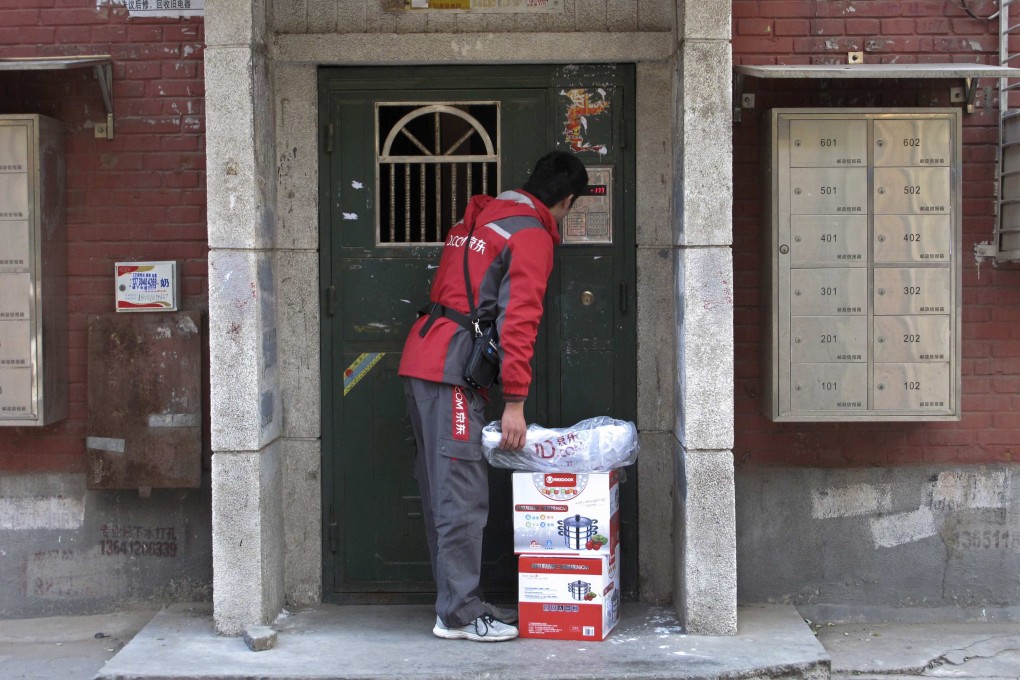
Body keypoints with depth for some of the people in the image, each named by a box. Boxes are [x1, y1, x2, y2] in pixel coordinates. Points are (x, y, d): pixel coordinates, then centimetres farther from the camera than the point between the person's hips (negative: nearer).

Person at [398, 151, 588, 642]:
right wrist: (515, 402, -15)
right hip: (452, 367, -9)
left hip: (422, 357, 10)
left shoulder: (478, 218, 21)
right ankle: (459, 615, -4)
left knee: (441, 489, 11)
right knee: (463, 495, -7)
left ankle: (458, 600, 17)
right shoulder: (532, 236, -6)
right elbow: (518, 320, -14)